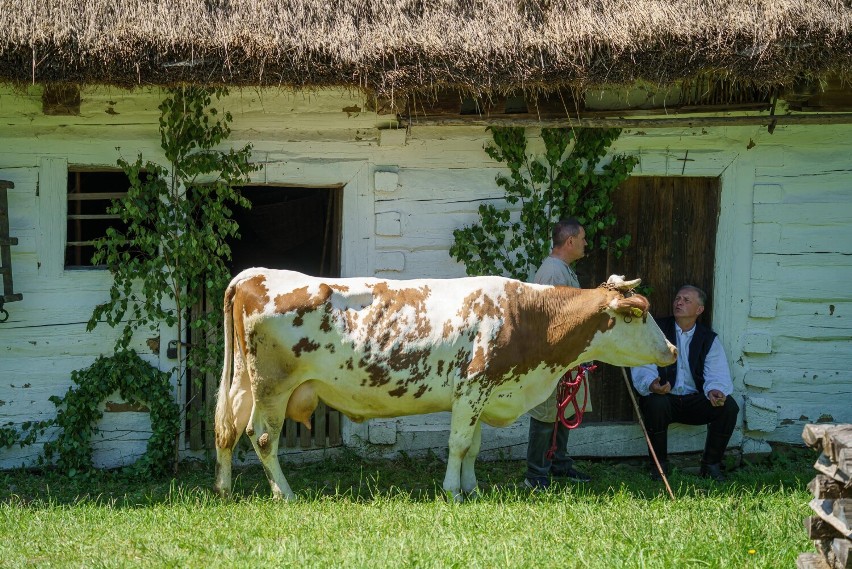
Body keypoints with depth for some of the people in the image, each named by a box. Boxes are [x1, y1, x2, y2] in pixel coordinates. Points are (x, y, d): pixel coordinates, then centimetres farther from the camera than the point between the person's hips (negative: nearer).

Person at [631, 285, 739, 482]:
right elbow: (642, 368, -11)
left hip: (695, 401, 2)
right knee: (656, 404, -37)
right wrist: (651, 385, -35)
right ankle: (659, 465, -17)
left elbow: (717, 375, -5)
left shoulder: (709, 339, 8)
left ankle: (711, 464, -7)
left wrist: (714, 391, -29)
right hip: (663, 397, -2)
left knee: (729, 406, -23)